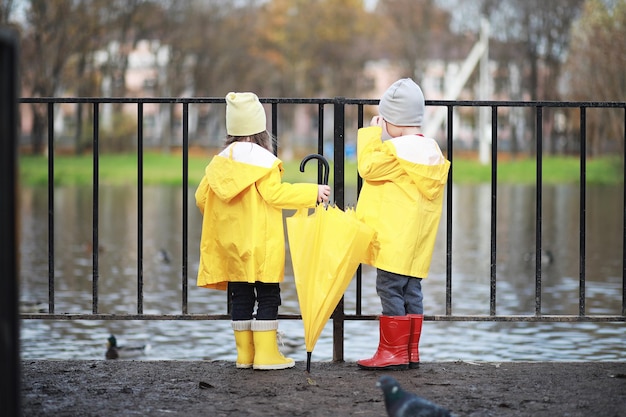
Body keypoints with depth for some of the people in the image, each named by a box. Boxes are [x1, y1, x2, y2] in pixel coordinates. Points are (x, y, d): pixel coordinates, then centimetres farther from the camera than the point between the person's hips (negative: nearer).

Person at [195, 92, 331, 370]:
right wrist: (313, 192, -11)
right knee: (268, 297, -1)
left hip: (230, 244, 6)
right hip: (260, 245, -6)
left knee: (240, 298, 10)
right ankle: (266, 354, -4)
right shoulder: (263, 160, -11)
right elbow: (274, 194, -17)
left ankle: (244, 354, 12)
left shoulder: (220, 162, 7)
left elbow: (201, 198, 10)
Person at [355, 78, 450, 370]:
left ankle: (393, 352, -4)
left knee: (389, 289, -5)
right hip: (417, 242, 9)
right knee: (411, 291, 11)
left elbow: (368, 167, -9)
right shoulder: (432, 151, 13)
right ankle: (411, 352, 14)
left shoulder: (396, 149, -15)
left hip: (393, 238, -9)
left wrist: (371, 133, -2)